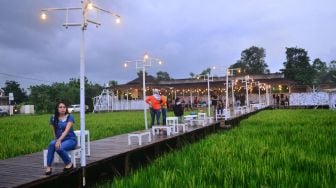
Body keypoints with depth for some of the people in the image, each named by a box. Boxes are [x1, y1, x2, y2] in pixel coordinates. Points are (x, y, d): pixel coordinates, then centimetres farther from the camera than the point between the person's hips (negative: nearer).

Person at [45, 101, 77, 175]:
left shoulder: (69, 117, -8)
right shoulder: (53, 118, 5)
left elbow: (67, 130, -19)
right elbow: (53, 131, 11)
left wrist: (59, 140, -31)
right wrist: (56, 140, -5)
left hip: (70, 139, -4)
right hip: (58, 139, 4)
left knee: (59, 148, -33)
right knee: (52, 144, -31)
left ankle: (69, 163, -9)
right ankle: (48, 166, -25)